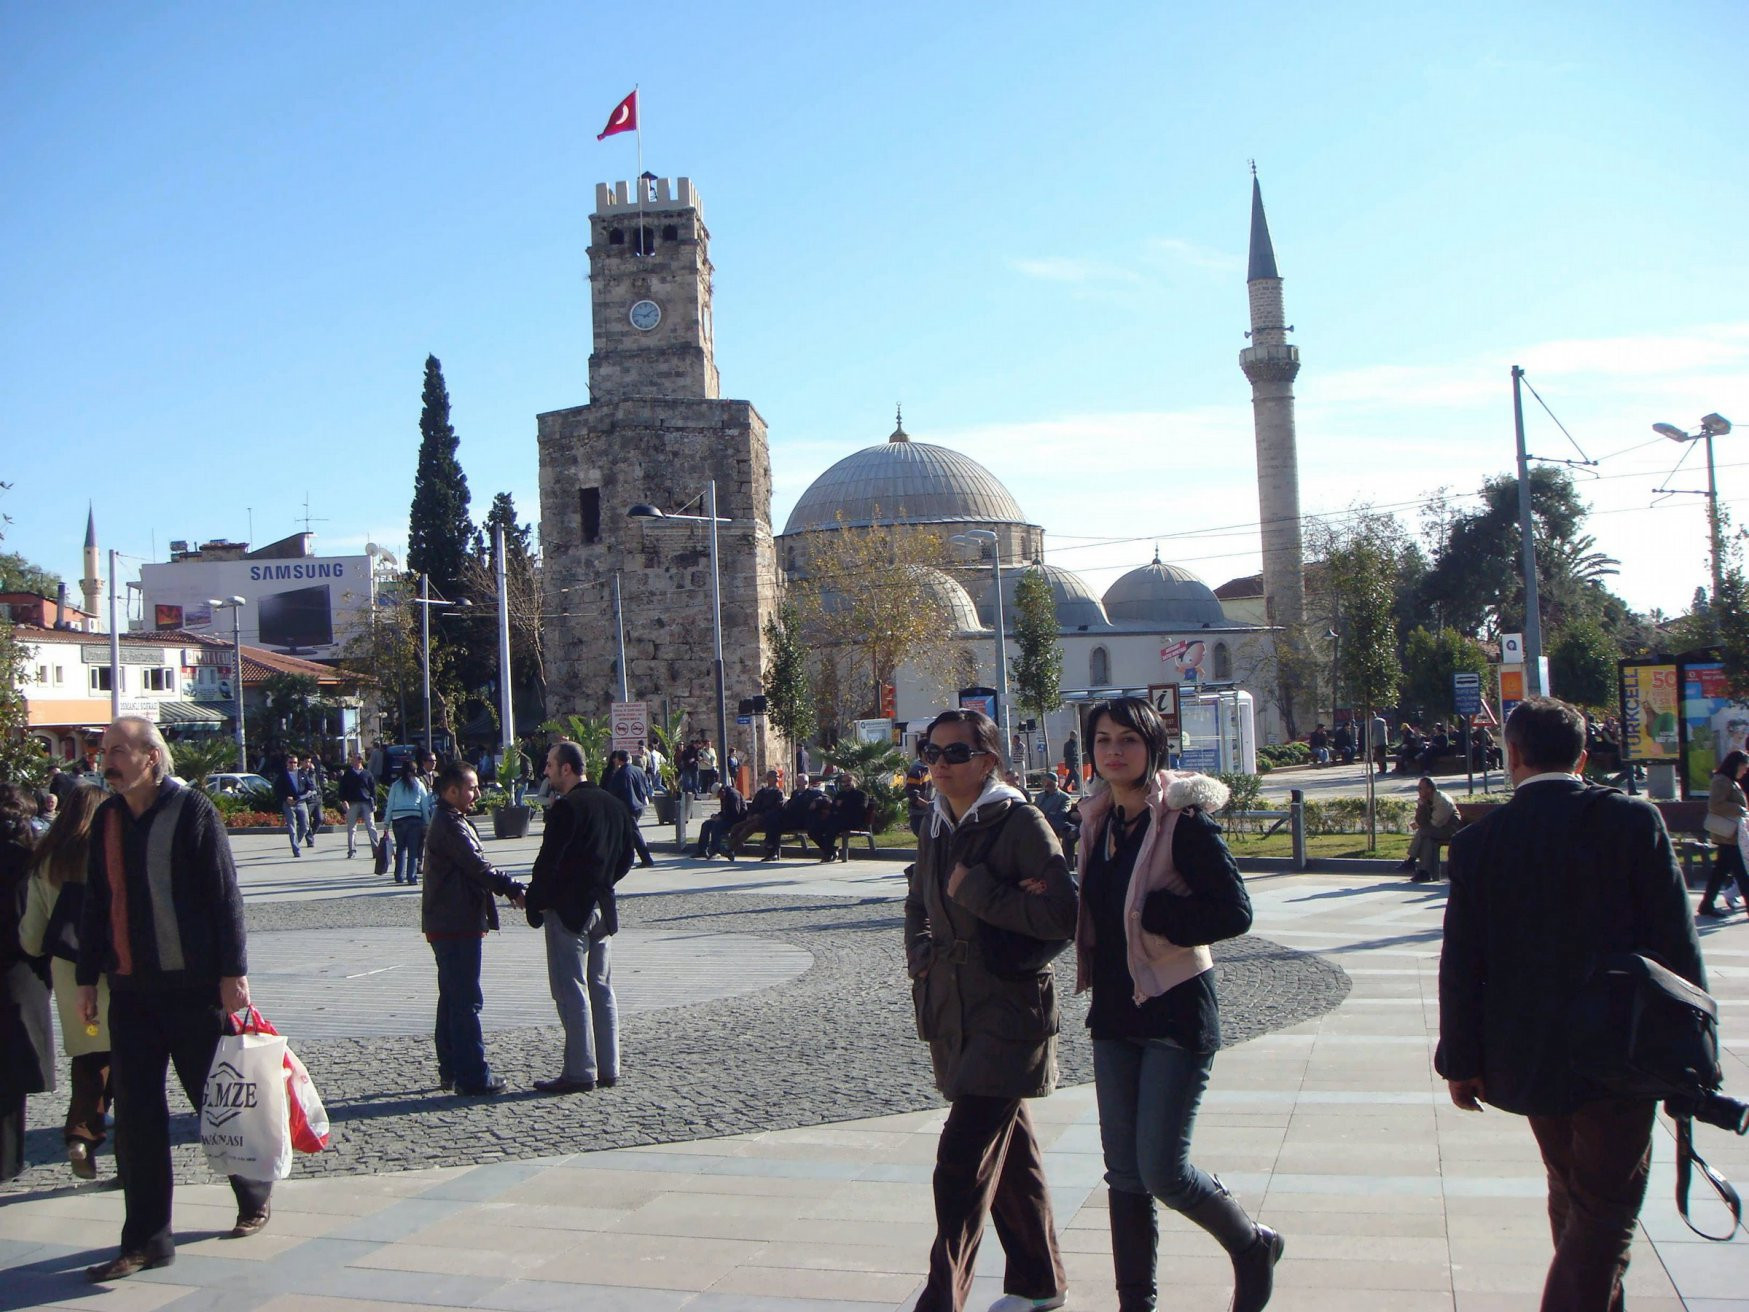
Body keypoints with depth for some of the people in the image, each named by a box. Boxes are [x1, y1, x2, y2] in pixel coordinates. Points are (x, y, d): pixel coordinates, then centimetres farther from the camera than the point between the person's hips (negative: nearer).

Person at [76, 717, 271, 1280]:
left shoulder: (192, 810, -9)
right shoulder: (107, 818, 9)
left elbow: (225, 896, -11)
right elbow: (96, 904, 15)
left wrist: (232, 973, -14)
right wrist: (87, 978, 14)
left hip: (193, 985, -5)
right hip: (130, 989, 5)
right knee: (135, 1115, 4)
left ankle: (255, 1195, 30)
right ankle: (146, 1240, 11)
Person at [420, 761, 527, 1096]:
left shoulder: (449, 822, 16)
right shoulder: (451, 826, -16)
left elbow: (473, 868, 16)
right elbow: (478, 867, -20)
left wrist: (506, 888, 4)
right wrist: (513, 889, -13)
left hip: (448, 926, 11)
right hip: (457, 927, -11)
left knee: (452, 999, 16)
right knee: (466, 1002, -6)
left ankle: (450, 1072, 24)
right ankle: (473, 1078, -3)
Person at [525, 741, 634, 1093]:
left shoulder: (566, 807, -15)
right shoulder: (614, 804, 9)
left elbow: (548, 861, -17)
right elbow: (626, 858, 14)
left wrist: (536, 901, -5)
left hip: (568, 909, -8)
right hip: (602, 909, 8)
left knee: (572, 991, -3)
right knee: (601, 988, 12)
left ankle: (580, 1071, -1)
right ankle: (608, 1068, 16)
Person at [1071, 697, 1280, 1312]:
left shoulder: (1183, 819, -13)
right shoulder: (1098, 821, 8)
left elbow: (1234, 911, -19)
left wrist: (1148, 912, -18)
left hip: (1177, 1012, -7)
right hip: (1114, 1011, 7)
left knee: (1162, 1170, -6)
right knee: (1124, 1173, 9)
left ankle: (1255, 1246, 21)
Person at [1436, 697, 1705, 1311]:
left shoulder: (1477, 842, -5)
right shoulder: (1633, 820, -11)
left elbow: (1460, 964, -4)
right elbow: (1676, 942, -10)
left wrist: (1461, 1061, 5)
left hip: (1527, 1056, 4)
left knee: (1570, 1194, 24)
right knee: (1607, 1212, 6)